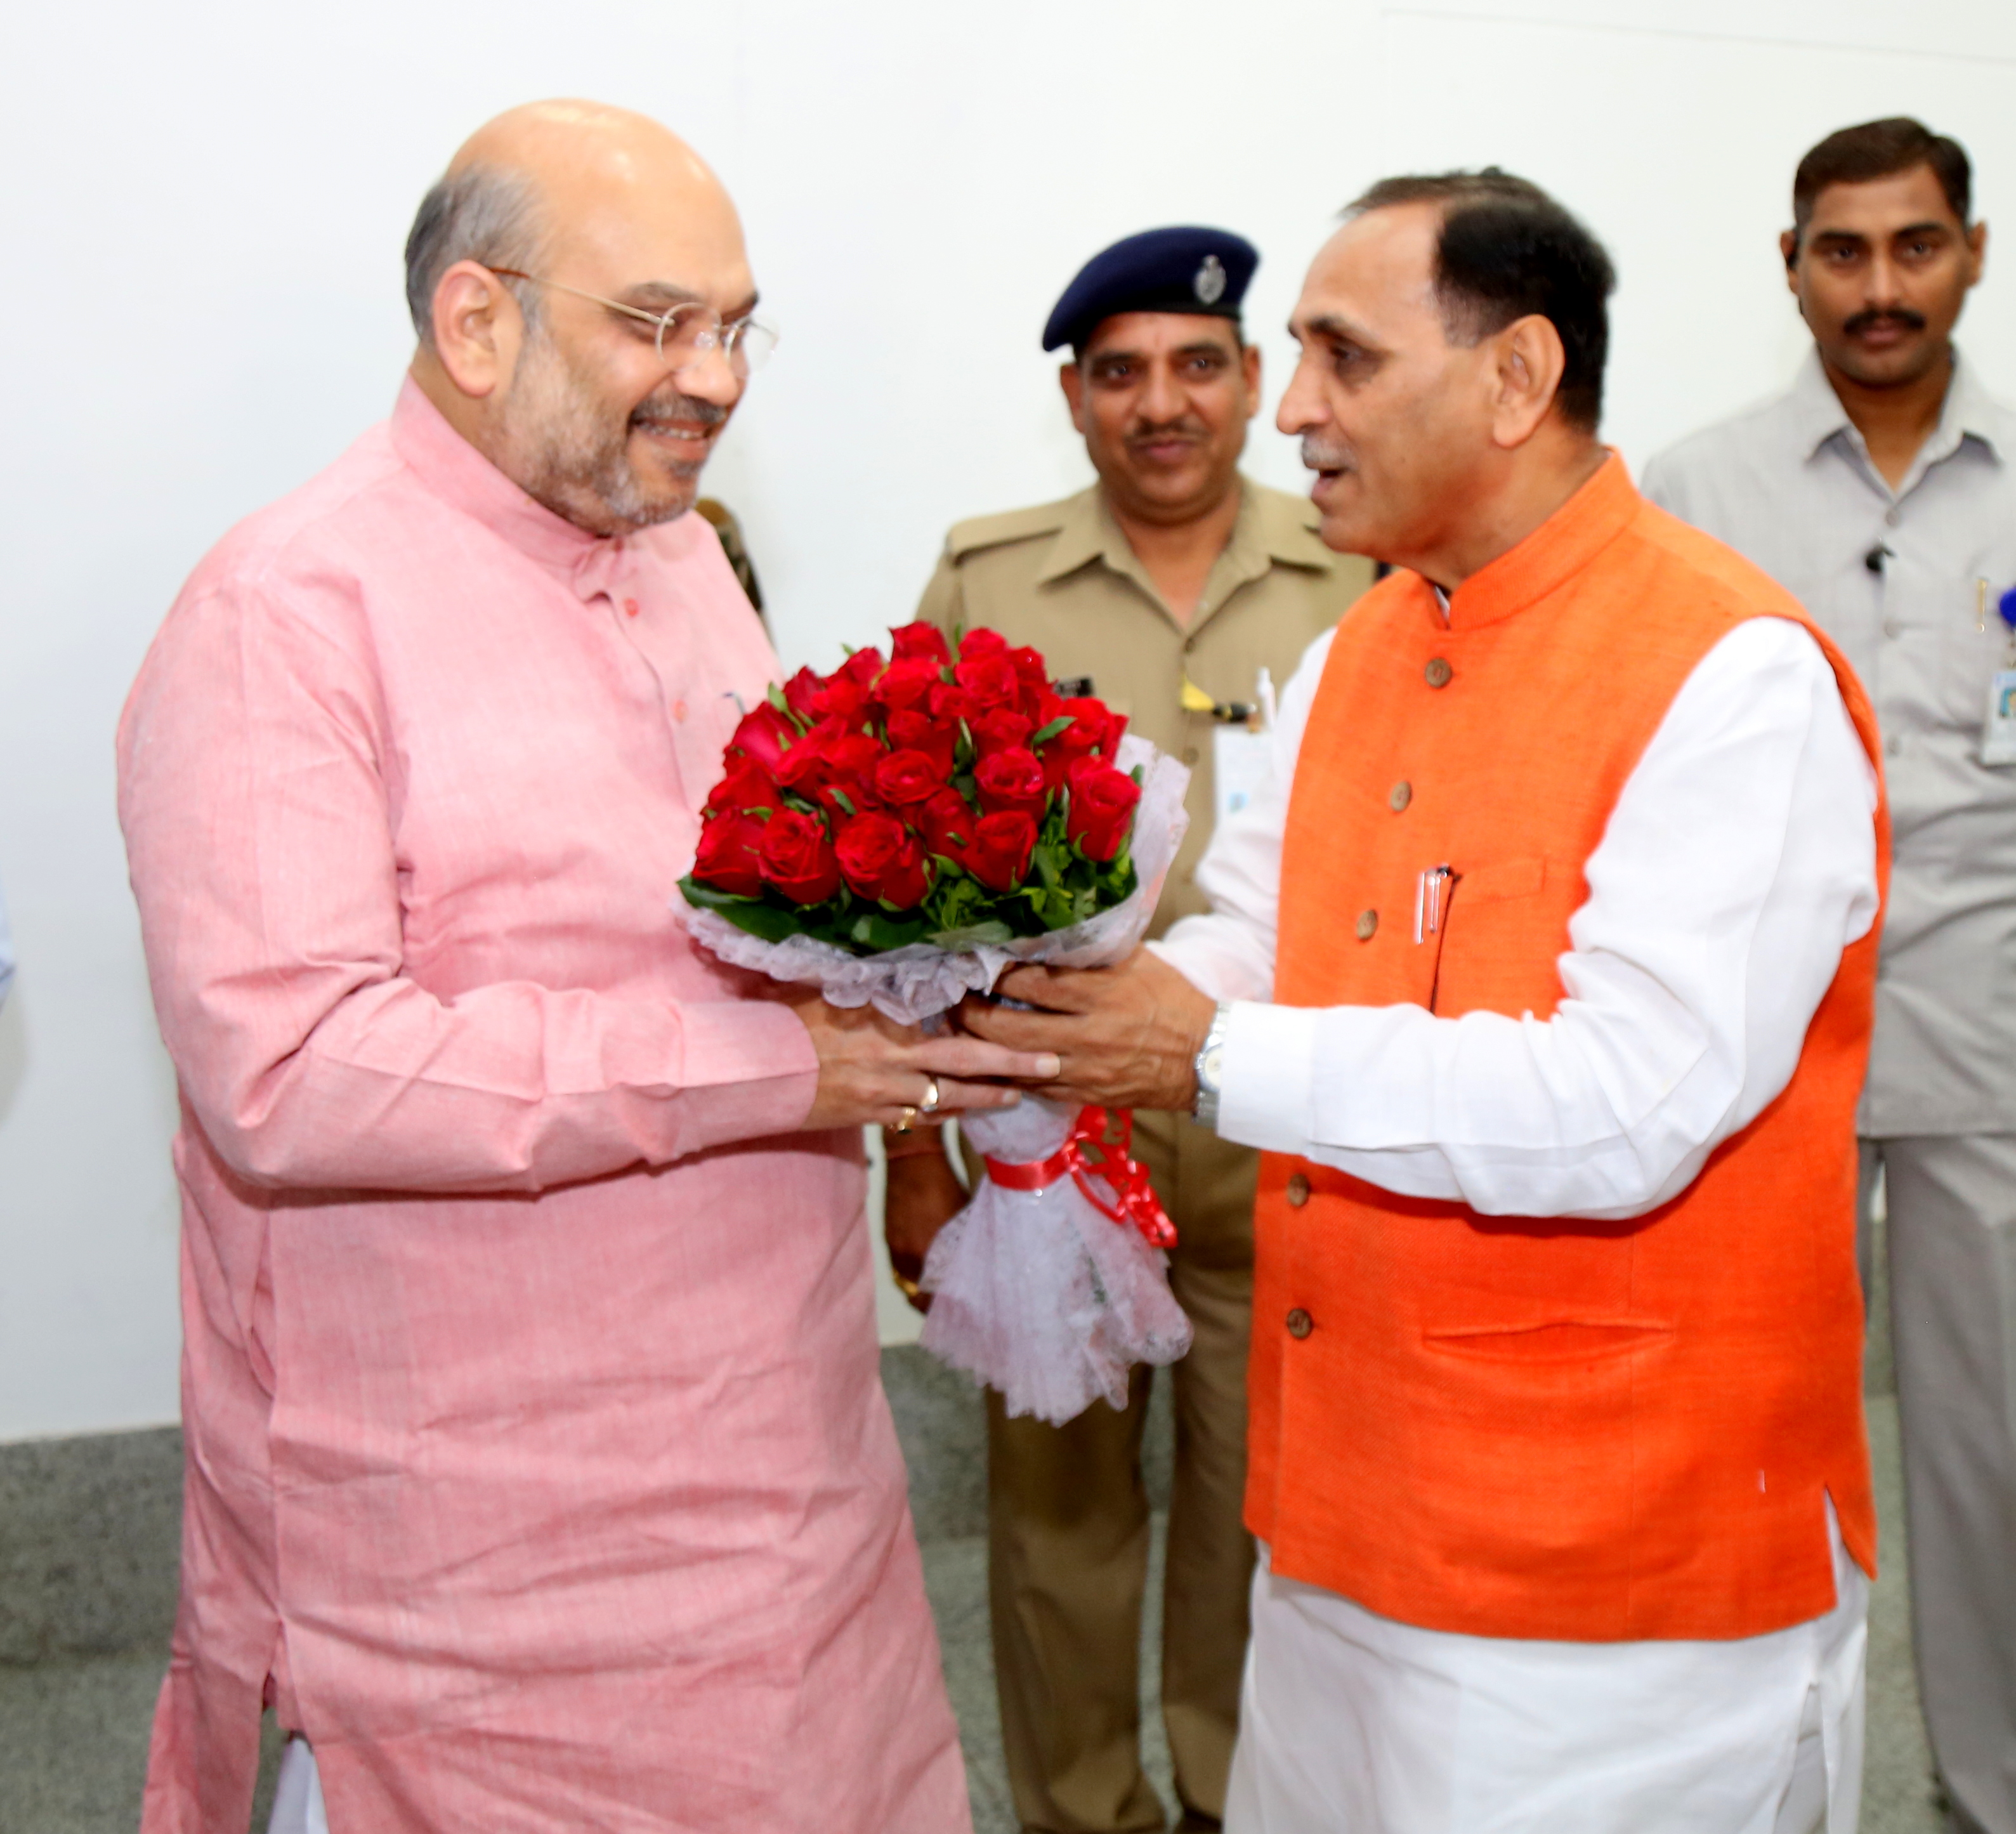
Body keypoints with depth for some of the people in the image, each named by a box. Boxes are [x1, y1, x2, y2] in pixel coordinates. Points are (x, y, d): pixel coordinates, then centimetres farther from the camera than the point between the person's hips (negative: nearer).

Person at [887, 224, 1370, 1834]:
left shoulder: (1359, 583, 1)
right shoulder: (986, 583, 0)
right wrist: (913, 1152, 1)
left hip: (1289, 1140, 1)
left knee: (1263, 1503, 13)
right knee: (1058, 1498, 12)